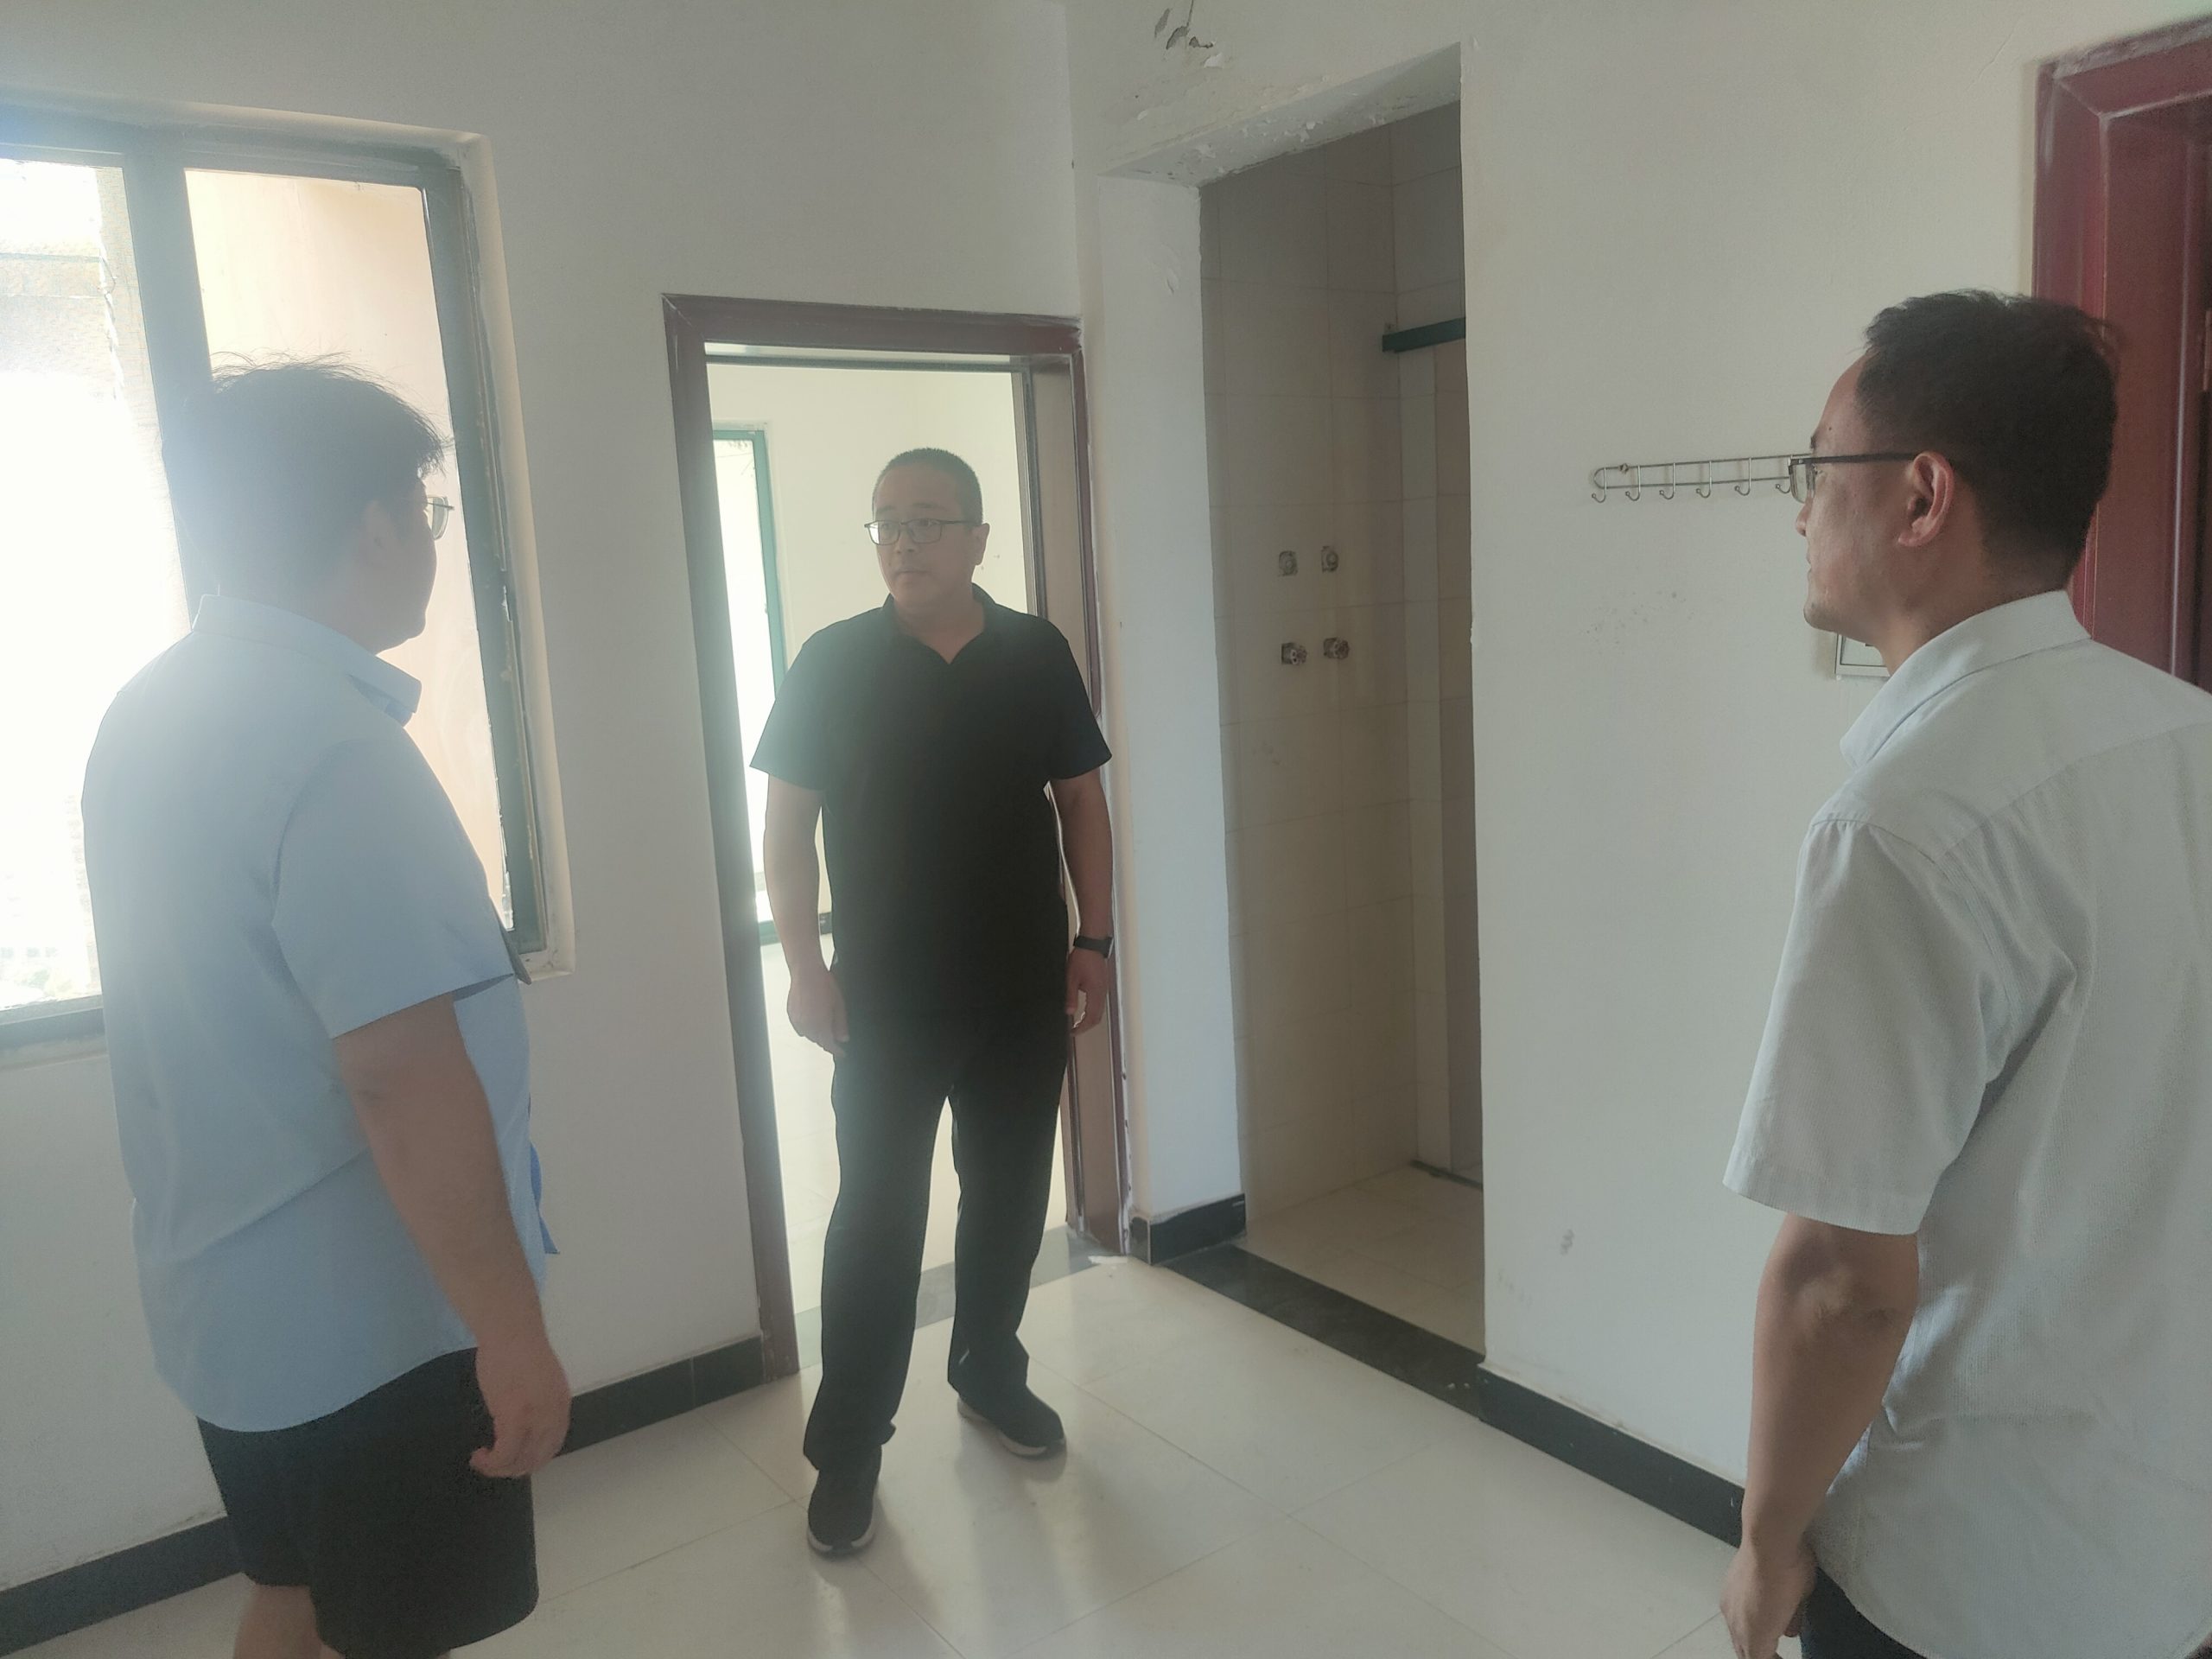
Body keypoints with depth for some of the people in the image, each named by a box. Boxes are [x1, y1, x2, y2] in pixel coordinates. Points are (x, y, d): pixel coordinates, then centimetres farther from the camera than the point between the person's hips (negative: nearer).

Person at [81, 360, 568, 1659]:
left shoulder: (153, 713, 3)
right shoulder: (335, 747, -25)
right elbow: (403, 1087, -29)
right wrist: (513, 1332, -22)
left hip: (233, 1295, 8)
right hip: (369, 1320, -8)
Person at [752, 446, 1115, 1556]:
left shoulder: (1038, 654, 1)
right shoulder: (834, 663, -4)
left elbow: (1081, 799, 7)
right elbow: (788, 821, -2)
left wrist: (1093, 940, 2)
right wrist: (805, 966, -9)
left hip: (1025, 987, 3)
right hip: (887, 996, -2)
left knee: (1009, 1192, 15)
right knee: (877, 1216, 2)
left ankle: (990, 1372, 36)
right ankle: (846, 1448, 16)